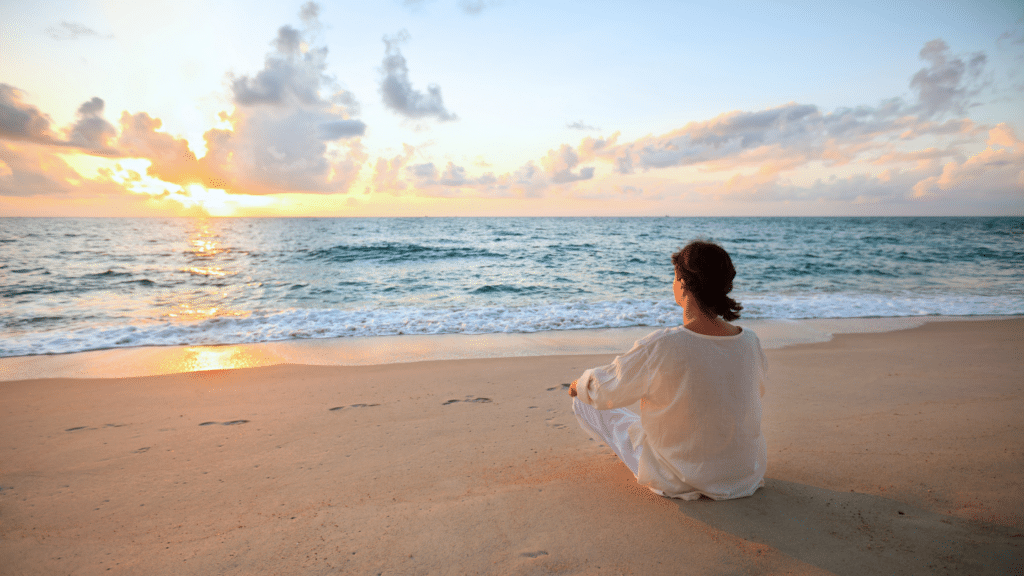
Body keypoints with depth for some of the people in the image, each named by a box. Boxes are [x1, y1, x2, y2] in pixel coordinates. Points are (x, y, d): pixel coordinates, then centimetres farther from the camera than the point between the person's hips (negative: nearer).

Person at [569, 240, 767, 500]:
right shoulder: (750, 341, -14)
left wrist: (580, 384, 11)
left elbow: (605, 390, -13)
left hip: (677, 479, -5)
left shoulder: (659, 347, -30)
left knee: (585, 402, 11)